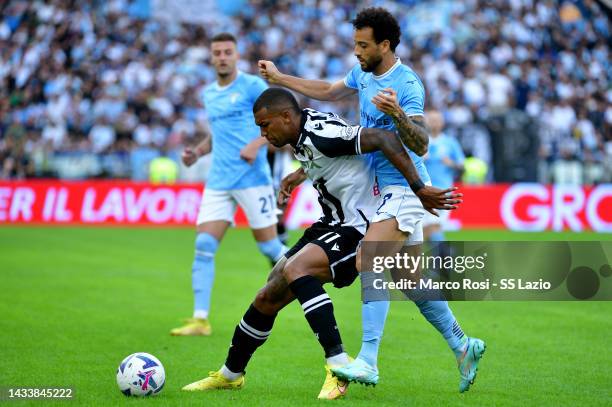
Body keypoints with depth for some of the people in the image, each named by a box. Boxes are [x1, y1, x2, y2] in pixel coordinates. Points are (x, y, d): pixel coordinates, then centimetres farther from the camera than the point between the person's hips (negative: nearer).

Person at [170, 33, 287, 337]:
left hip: (252, 178, -6)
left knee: (269, 246, -1)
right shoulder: (209, 93, 17)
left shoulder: (252, 86, -4)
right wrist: (197, 152, 12)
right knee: (203, 246, -6)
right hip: (218, 182, 6)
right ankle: (200, 320, -6)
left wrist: (256, 144, -22)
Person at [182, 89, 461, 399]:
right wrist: (301, 174, 26)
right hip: (332, 224, 10)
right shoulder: (302, 133, 4)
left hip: (357, 229, -10)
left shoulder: (321, 134, -25)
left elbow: (383, 139, -31)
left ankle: (338, 364, -32)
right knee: (267, 299, 8)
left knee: (295, 269, -33)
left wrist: (419, 189, -30)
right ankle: (230, 374, 27)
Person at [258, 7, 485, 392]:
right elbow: (328, 91, 28)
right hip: (387, 189, 9)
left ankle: (368, 363, -25)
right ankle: (463, 345, 23)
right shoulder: (363, 73, 8)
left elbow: (421, 146, -25)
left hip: (405, 189, -9)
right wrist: (280, 78, 27)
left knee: (368, 262, -21)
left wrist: (397, 113, -41)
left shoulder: (407, 84, -18)